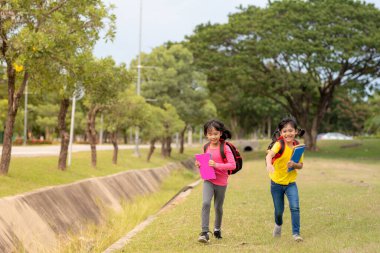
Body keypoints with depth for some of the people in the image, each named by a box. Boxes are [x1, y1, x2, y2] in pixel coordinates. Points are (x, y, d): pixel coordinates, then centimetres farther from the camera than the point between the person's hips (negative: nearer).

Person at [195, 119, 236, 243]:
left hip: (221, 182, -2)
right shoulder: (206, 148, 3)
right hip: (208, 180, 2)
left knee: (218, 207, 14)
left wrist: (216, 165, -28)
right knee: (206, 203, -19)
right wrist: (199, 164, -4)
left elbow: (233, 165, -20)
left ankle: (217, 228, 40)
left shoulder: (225, 148, -13)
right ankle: (205, 232, -18)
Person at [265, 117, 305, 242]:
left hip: (291, 183, 2)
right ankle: (278, 225, 43)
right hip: (276, 183, -2)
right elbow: (269, 155, -39)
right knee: (279, 210, 11)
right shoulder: (279, 144, -19)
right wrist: (269, 164, -60)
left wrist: (294, 164, -19)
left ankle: (296, 233, -6)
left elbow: (301, 165, 4)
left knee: (295, 207, -17)